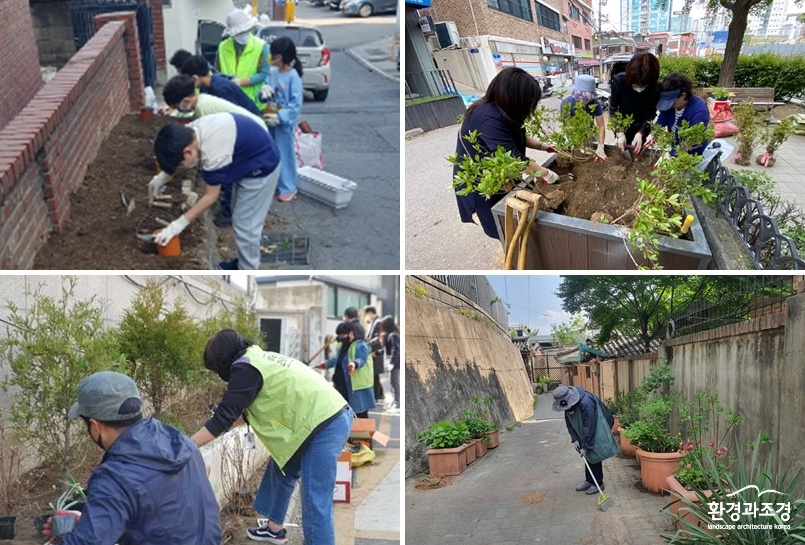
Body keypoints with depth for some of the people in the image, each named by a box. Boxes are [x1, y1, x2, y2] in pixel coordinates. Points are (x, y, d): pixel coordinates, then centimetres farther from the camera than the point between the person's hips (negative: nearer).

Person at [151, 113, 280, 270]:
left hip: (260, 166, -9)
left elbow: (211, 196, -22)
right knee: (241, 218, 20)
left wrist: (179, 224, -18)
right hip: (249, 158, 9)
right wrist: (162, 176, 14)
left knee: (244, 222, 0)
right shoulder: (192, 130, -11)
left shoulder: (212, 152, -35)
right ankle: (243, 262, 35)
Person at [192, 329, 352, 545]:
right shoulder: (259, 358, 19)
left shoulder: (246, 368, -10)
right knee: (281, 469, 23)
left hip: (325, 424, -11)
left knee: (315, 502, -8)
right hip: (329, 418, 11)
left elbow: (224, 416, -11)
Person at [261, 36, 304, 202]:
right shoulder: (272, 73, 4)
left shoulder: (293, 76, -16)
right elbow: (264, 95, 11)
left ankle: (288, 188, 12)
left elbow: (296, 104, -18)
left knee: (285, 155, 1)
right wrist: (264, 90, -13)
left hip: (285, 123, -7)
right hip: (270, 120, 7)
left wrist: (280, 117, -24)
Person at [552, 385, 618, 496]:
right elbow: (569, 422, 2)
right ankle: (589, 481, 22)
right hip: (585, 432, 8)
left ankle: (598, 483, 6)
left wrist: (586, 446, -25)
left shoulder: (586, 403, -36)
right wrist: (575, 439, -7)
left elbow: (589, 426, -31)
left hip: (597, 431, -8)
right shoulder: (568, 404, -10)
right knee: (588, 455, 12)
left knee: (594, 455, -6)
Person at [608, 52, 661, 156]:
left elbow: (651, 113, -15)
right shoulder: (619, 80, -27)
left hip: (641, 129, 0)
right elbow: (613, 109, -19)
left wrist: (640, 133, -29)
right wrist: (619, 132, -28)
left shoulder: (655, 87, -26)